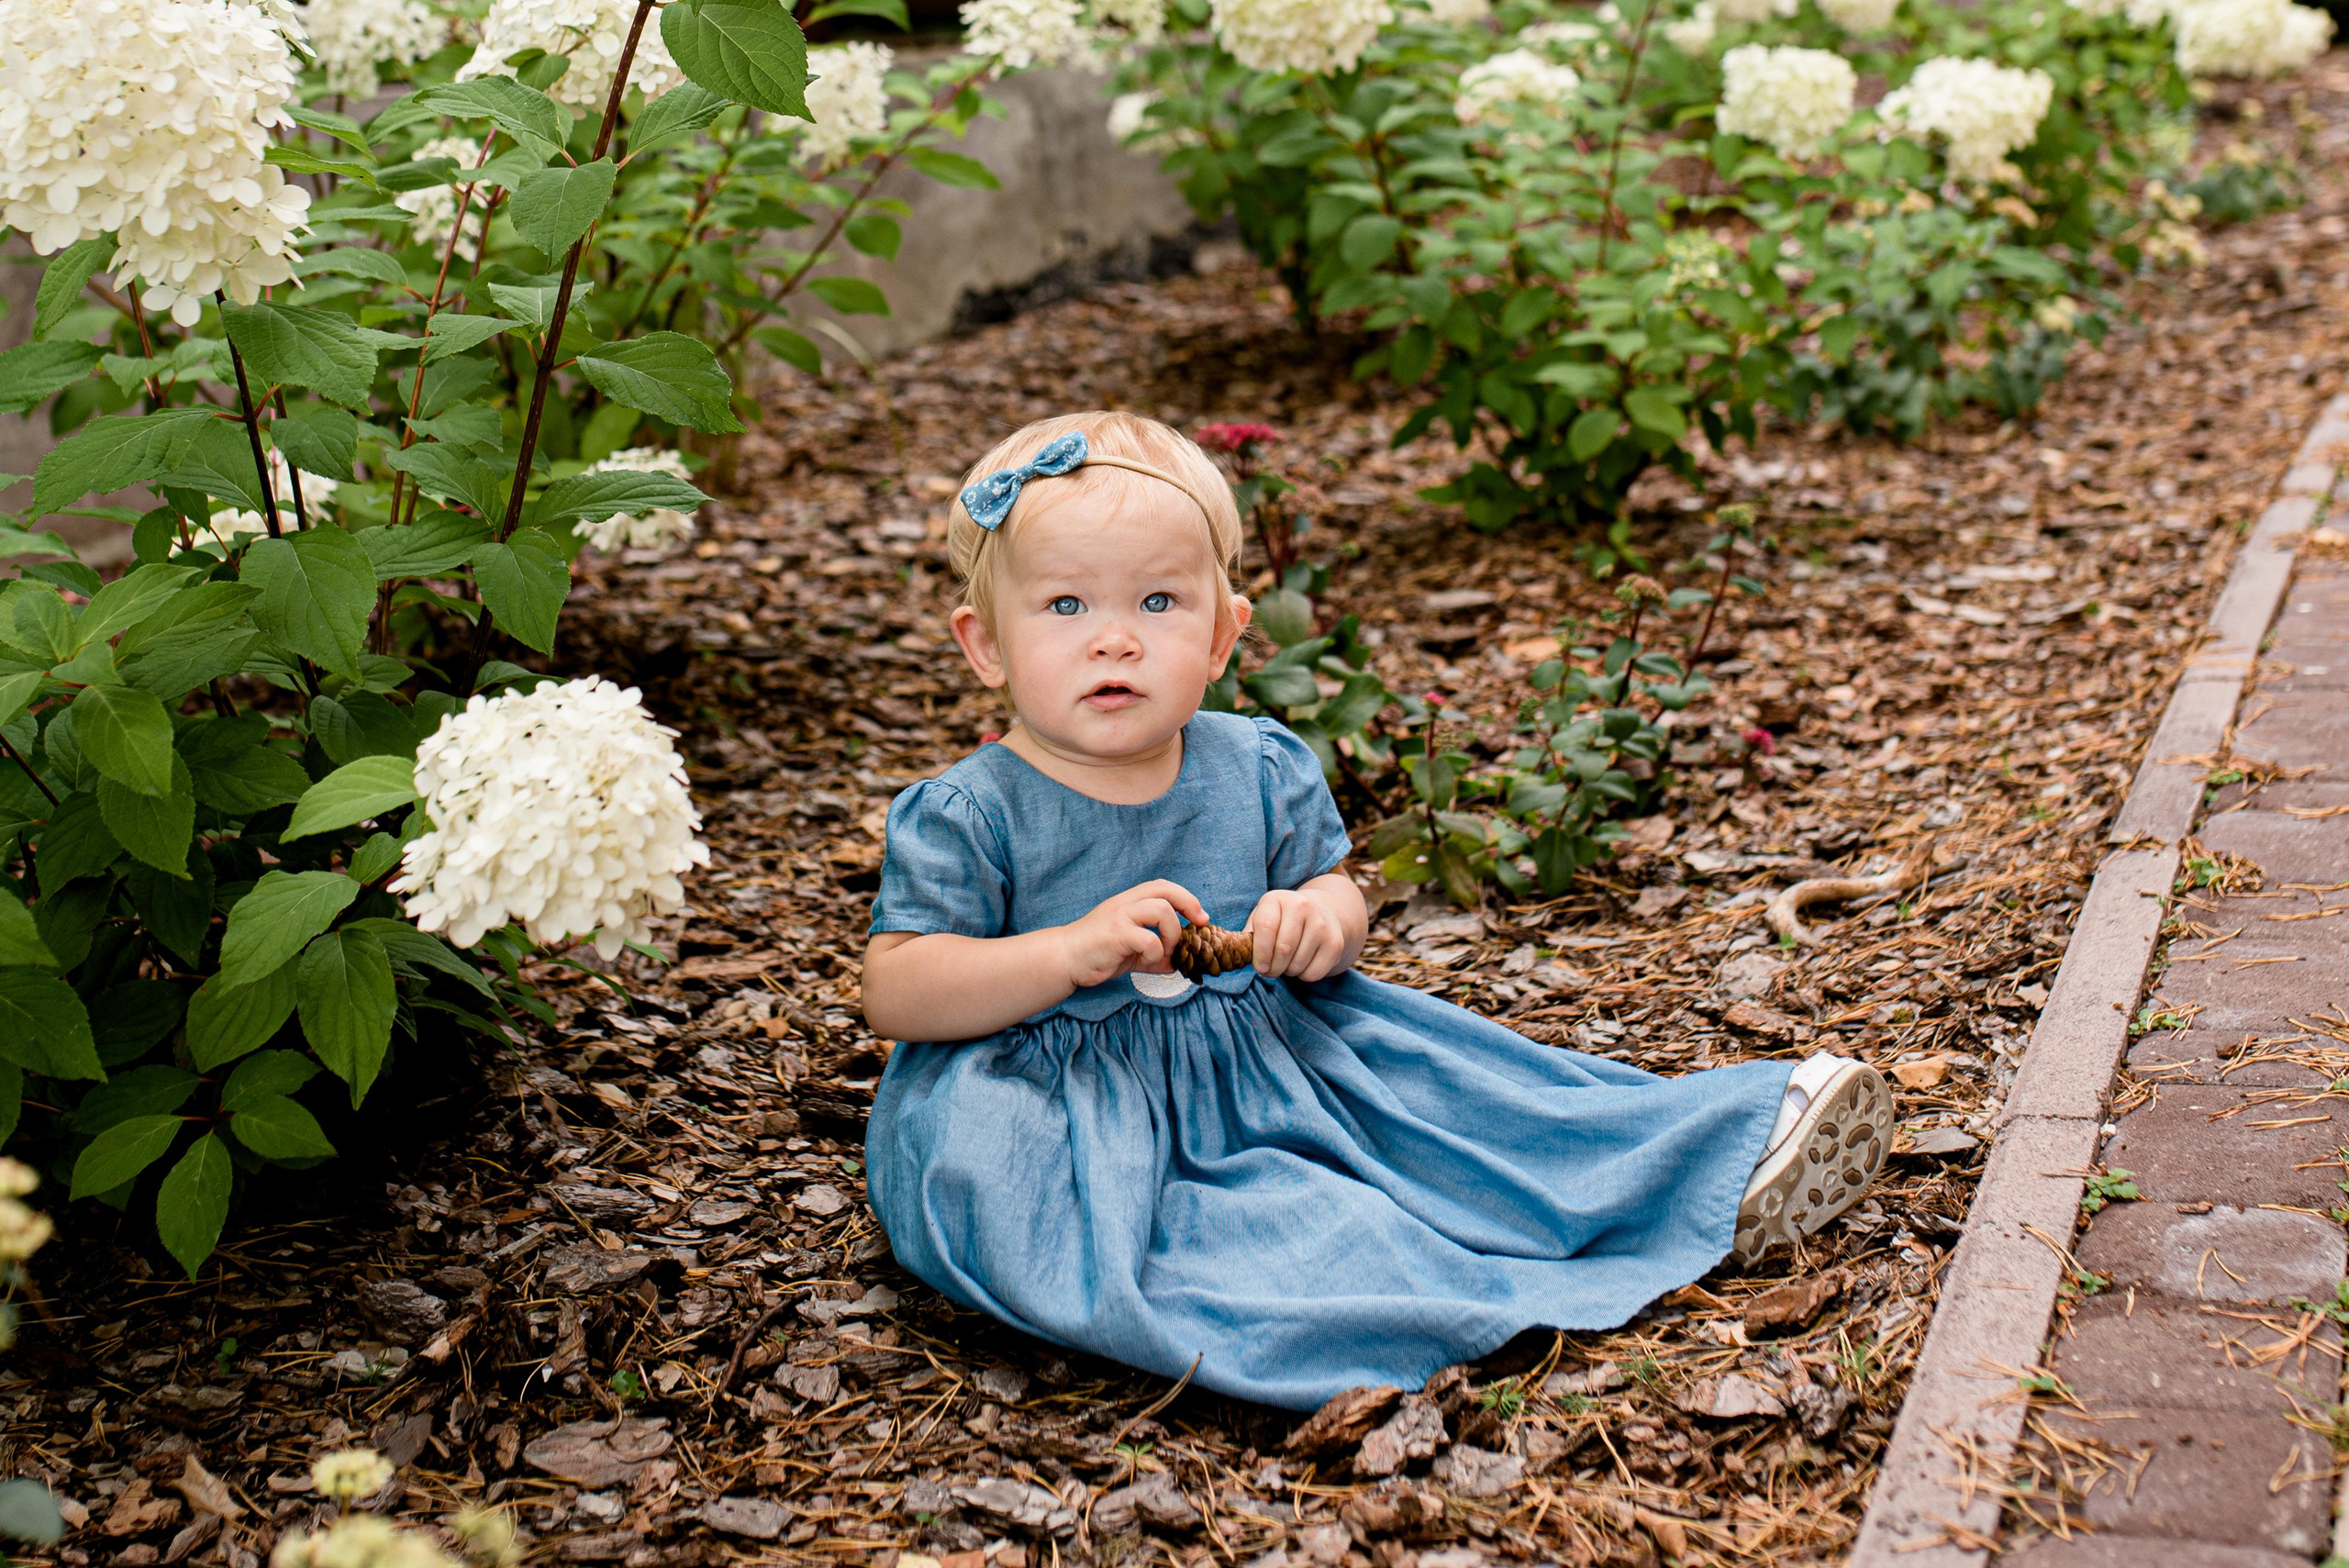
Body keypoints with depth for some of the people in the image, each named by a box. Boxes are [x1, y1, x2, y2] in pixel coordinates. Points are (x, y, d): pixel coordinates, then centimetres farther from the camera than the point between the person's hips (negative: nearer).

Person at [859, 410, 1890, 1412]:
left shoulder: (1256, 770, 1)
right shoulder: (967, 815, -13)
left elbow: (1336, 890, 12)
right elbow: (894, 993, -17)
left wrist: (1320, 922, -15)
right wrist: (1077, 949, -29)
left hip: (1262, 1064, 5)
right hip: (1051, 1110, -5)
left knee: (1460, 1100, -5)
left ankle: (1718, 1179, 3)